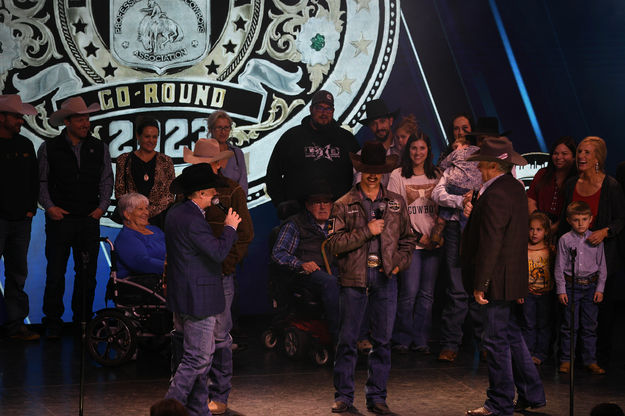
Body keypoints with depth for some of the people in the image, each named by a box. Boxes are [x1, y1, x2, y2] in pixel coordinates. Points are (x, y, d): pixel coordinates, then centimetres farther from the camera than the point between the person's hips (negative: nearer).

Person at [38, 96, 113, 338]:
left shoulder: (99, 148, 8)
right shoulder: (49, 148, 2)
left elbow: (106, 180, 12)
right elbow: (41, 181, 3)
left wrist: (102, 206, 1)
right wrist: (49, 206, -8)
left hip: (89, 219, 2)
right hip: (59, 219, -2)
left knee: (87, 273, 6)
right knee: (55, 273, -1)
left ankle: (83, 319, 17)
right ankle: (53, 322, 9)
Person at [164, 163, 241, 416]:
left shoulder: (175, 213, 11)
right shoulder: (192, 220, -21)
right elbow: (219, 252, -24)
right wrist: (230, 227, -10)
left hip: (181, 297, 11)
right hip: (198, 298, -11)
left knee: (203, 355, 17)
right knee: (197, 359, -4)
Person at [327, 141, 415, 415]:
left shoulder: (396, 203, 12)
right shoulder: (344, 205, 3)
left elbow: (408, 239, 19)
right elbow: (334, 243, -6)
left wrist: (401, 262, 2)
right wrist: (366, 231, -12)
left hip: (385, 278, 2)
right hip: (354, 279, -2)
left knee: (382, 341, 5)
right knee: (347, 340, 1)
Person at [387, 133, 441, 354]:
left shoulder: (436, 176, 12)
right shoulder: (398, 176, 1)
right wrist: (417, 236, -8)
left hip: (433, 243, 3)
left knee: (427, 294, 3)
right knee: (409, 292, -8)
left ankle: (420, 339, 12)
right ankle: (402, 338, 5)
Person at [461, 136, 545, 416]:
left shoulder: (495, 195, -21)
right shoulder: (515, 188, 10)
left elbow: (491, 243, -23)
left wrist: (480, 284, -20)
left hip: (497, 280, -10)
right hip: (514, 278, 10)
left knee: (496, 341, 0)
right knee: (512, 336, 19)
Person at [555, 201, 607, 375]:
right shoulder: (565, 240, -3)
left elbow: (602, 266, 7)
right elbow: (560, 266, 0)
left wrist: (600, 289, 2)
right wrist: (561, 290, -4)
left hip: (591, 286, 2)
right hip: (571, 286, -2)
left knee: (590, 326, 6)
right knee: (570, 325, 2)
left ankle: (590, 360, 14)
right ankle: (566, 360, 11)